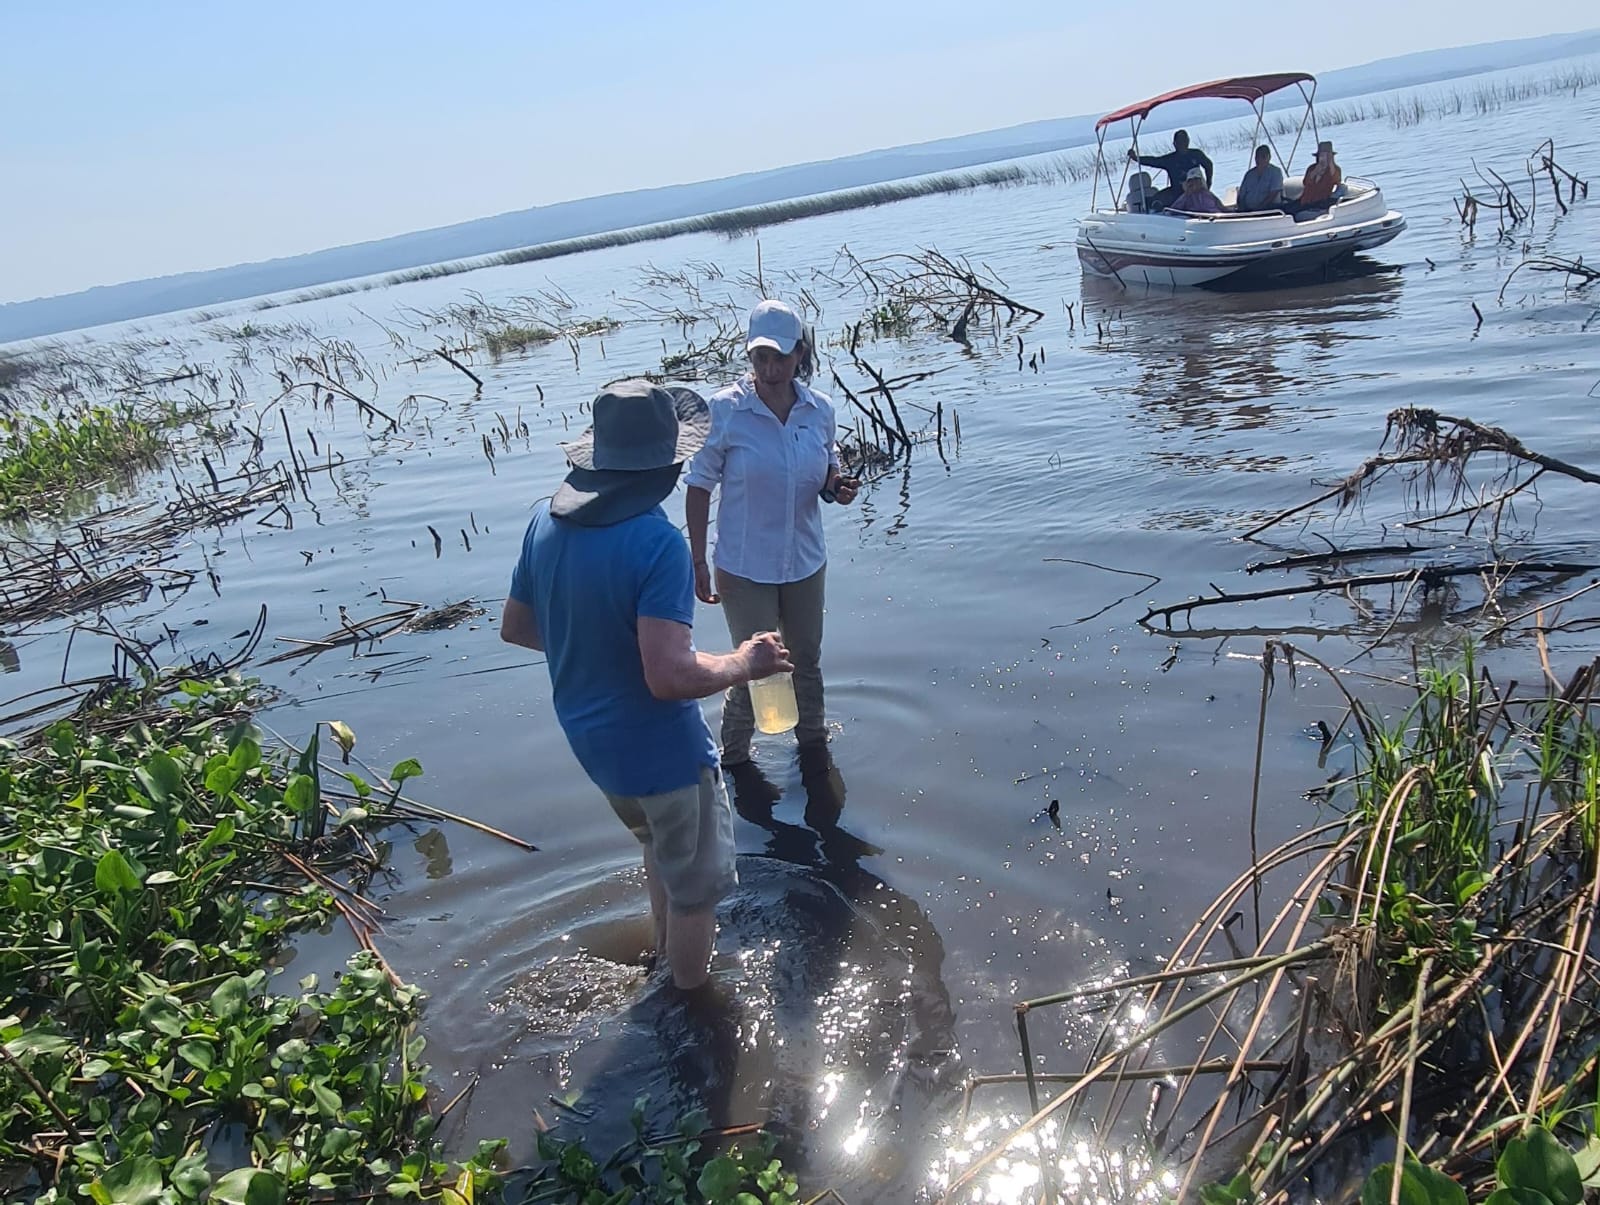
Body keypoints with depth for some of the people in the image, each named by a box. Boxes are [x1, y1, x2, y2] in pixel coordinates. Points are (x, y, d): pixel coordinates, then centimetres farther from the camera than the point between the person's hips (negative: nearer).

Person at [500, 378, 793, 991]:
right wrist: (744, 663, -17)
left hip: (590, 739, 8)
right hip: (660, 751, -8)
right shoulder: (655, 542, -29)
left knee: (660, 842, 33)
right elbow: (670, 677, -34)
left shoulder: (548, 521, -5)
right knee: (696, 885, 16)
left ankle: (667, 955, 55)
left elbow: (515, 627, 6)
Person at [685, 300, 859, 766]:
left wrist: (838, 487, -14)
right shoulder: (725, 409, -16)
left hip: (806, 564, 4)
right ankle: (733, 756, 32)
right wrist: (698, 561, -10)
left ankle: (814, 739, 46)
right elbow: (699, 489, -10)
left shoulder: (820, 409, -5)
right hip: (744, 569, -4)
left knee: (807, 661, 22)